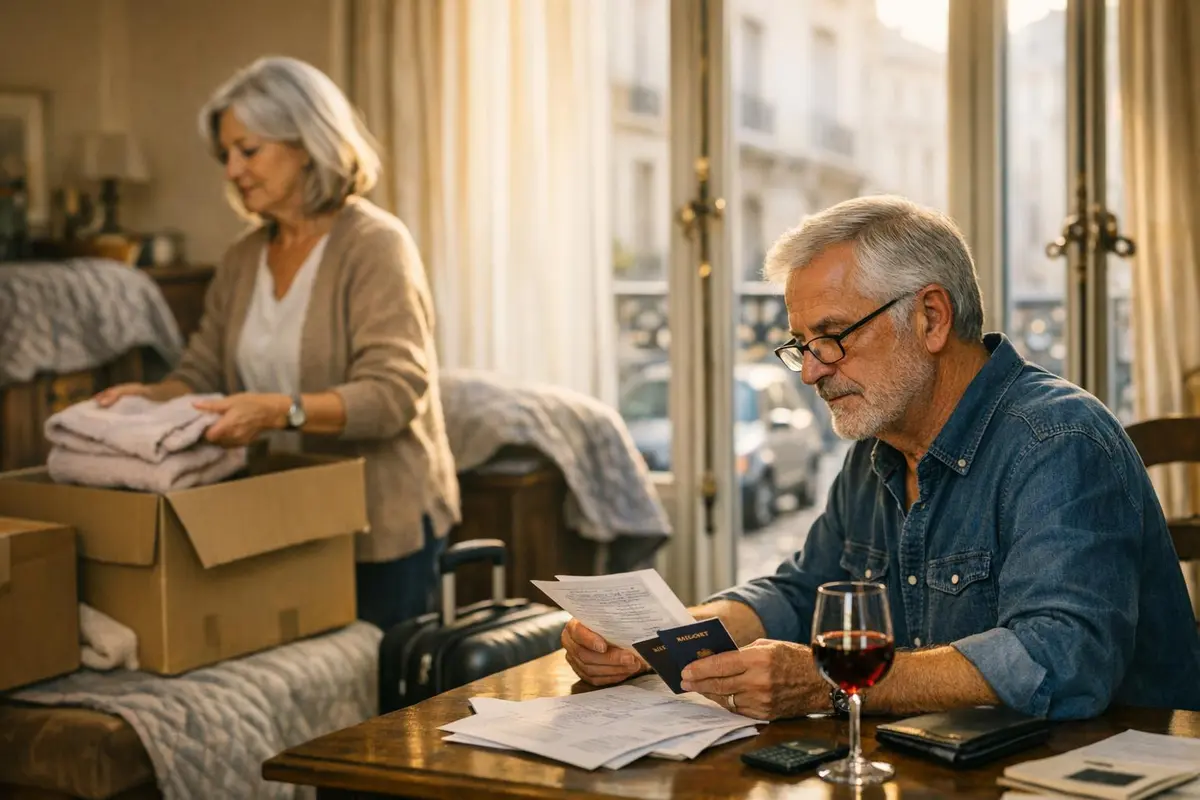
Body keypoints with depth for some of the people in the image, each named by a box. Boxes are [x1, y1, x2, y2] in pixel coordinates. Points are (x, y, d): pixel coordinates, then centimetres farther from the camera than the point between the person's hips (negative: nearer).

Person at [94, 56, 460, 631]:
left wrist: (282, 410, -34)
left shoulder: (375, 245, -11)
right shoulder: (242, 260, 11)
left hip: (382, 528, -6)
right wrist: (152, 396, -11)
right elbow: (201, 374, 11)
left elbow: (393, 393, -20)